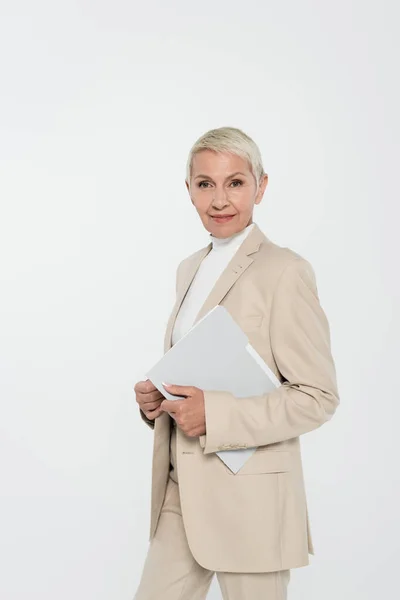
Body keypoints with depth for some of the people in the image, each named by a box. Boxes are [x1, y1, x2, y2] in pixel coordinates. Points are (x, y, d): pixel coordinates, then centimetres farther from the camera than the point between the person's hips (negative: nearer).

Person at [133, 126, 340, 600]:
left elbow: (319, 396, -14)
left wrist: (215, 414, -22)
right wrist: (154, 396, 0)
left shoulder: (284, 271, -14)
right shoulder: (190, 268, 11)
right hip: (180, 490, 7)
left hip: (249, 497, -7)